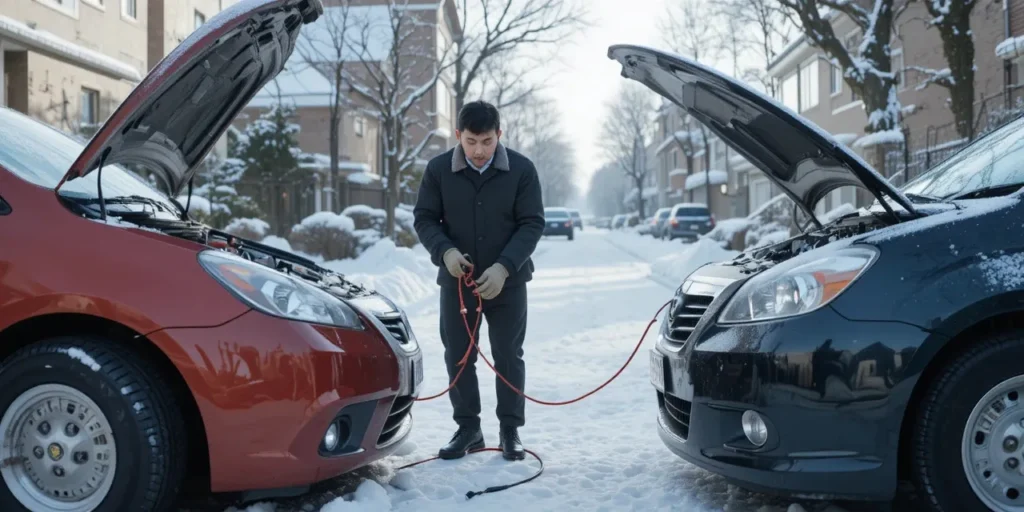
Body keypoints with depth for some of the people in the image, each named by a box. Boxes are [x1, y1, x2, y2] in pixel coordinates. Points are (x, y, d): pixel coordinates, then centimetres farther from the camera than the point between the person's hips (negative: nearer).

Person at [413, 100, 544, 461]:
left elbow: (532, 224, -8)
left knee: (508, 356, 5)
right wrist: (445, 251, -19)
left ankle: (510, 430, 18)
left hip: (507, 281, -1)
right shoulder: (438, 170, -6)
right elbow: (424, 219, 0)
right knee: (458, 357, 6)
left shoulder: (521, 170, -9)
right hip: (456, 281, 1)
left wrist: (504, 266, -21)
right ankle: (468, 428, 20)